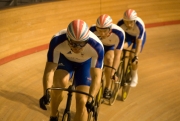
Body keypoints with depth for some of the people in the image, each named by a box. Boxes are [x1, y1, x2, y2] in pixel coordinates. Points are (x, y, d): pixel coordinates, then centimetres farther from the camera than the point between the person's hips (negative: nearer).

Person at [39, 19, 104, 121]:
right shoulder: (57, 41, -37)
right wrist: (46, 92, -51)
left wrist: (90, 98, -52)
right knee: (60, 82, -31)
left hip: (85, 63, 0)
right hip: (65, 59, 0)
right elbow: (50, 69, -36)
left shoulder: (96, 46, -38)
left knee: (82, 101, -10)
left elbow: (96, 76, -38)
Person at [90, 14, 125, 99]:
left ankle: (108, 88, -14)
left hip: (112, 47, -2)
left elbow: (117, 55, -38)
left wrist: (113, 71, -48)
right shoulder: (92, 30, -36)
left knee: (109, 58, -29)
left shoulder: (119, 33, -39)